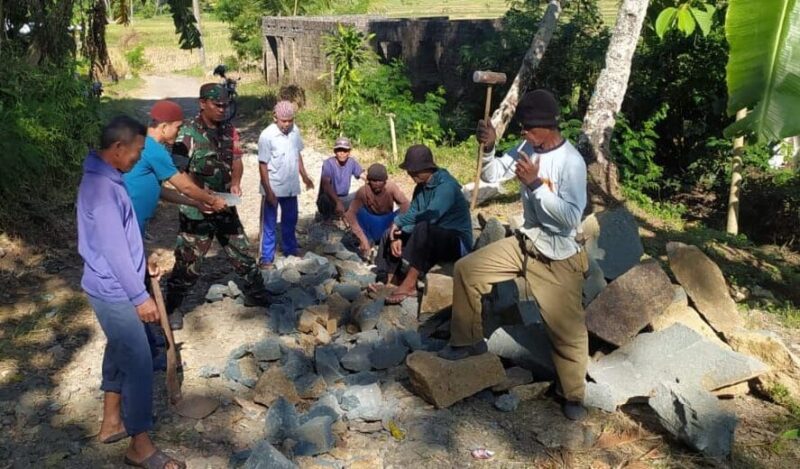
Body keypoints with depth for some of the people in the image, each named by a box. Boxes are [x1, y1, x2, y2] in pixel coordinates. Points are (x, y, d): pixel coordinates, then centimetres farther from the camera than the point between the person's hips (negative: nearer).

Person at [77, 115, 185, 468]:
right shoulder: (102, 187, -25)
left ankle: (112, 421, 37)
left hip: (111, 287, 10)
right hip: (114, 291, -10)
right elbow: (114, 249, -26)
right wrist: (140, 297, -22)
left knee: (120, 352, 22)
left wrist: (142, 262, 27)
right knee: (139, 364, -3)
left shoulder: (104, 179, 8)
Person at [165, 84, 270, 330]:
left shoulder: (229, 131, 3)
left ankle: (255, 293, 33)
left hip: (225, 206, 5)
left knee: (241, 251, 15)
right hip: (197, 209, -5)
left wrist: (235, 183, -10)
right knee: (188, 260, 2)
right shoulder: (188, 133, -14)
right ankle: (173, 307, 19)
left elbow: (236, 160, 9)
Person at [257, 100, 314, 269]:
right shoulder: (267, 135, -18)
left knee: (290, 220, 21)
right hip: (273, 188, -6)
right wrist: (268, 191, -18)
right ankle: (266, 257, 13)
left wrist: (304, 176, 16)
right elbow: (263, 165, -16)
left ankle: (290, 249, 39)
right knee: (269, 224, 5)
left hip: (291, 186, 6)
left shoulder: (295, 131, -1)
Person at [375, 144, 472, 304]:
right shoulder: (421, 187, 5)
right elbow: (412, 216, 3)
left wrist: (398, 221, -22)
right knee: (390, 233, 3)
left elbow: (429, 216, -33)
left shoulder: (446, 186, -21)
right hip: (432, 239, 9)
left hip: (457, 243, -9)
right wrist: (397, 236, -16)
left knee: (423, 229, -36)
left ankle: (409, 284, -30)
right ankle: (387, 282, -7)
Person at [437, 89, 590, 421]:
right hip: (524, 243, 7)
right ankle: (468, 341, 19)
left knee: (568, 331, 2)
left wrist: (535, 184, -32)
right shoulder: (527, 148, -3)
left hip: (558, 259, -6)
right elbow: (492, 175, 2)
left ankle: (574, 395, 25)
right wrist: (488, 148, -18)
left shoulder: (572, 163, -22)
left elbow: (571, 219, -27)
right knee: (466, 270, 3)